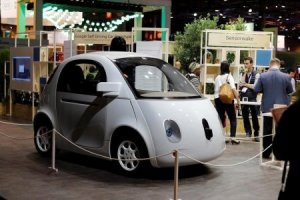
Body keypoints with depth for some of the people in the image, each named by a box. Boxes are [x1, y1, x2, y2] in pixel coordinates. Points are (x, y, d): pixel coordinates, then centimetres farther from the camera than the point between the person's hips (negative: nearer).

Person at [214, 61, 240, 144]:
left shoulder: (217, 77, 10)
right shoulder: (229, 76, -3)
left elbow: (215, 90, 12)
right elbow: (233, 88, -15)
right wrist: (238, 99, -15)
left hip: (217, 99, 4)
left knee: (220, 119, 9)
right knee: (233, 119, 3)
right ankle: (232, 137, -9)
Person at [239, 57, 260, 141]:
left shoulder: (256, 74, -4)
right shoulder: (242, 74, 10)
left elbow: (255, 86, -12)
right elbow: (241, 84, 1)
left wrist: (245, 84, -9)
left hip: (252, 98, -4)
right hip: (243, 97, 4)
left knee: (254, 116, 2)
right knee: (245, 116, 8)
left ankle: (256, 134, 12)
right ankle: (248, 132, 20)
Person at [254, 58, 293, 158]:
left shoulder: (263, 76, -9)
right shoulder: (285, 76, -9)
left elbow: (256, 89, -3)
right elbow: (290, 91, 4)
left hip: (267, 107, 0)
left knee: (267, 130, 10)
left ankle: (266, 153, 13)